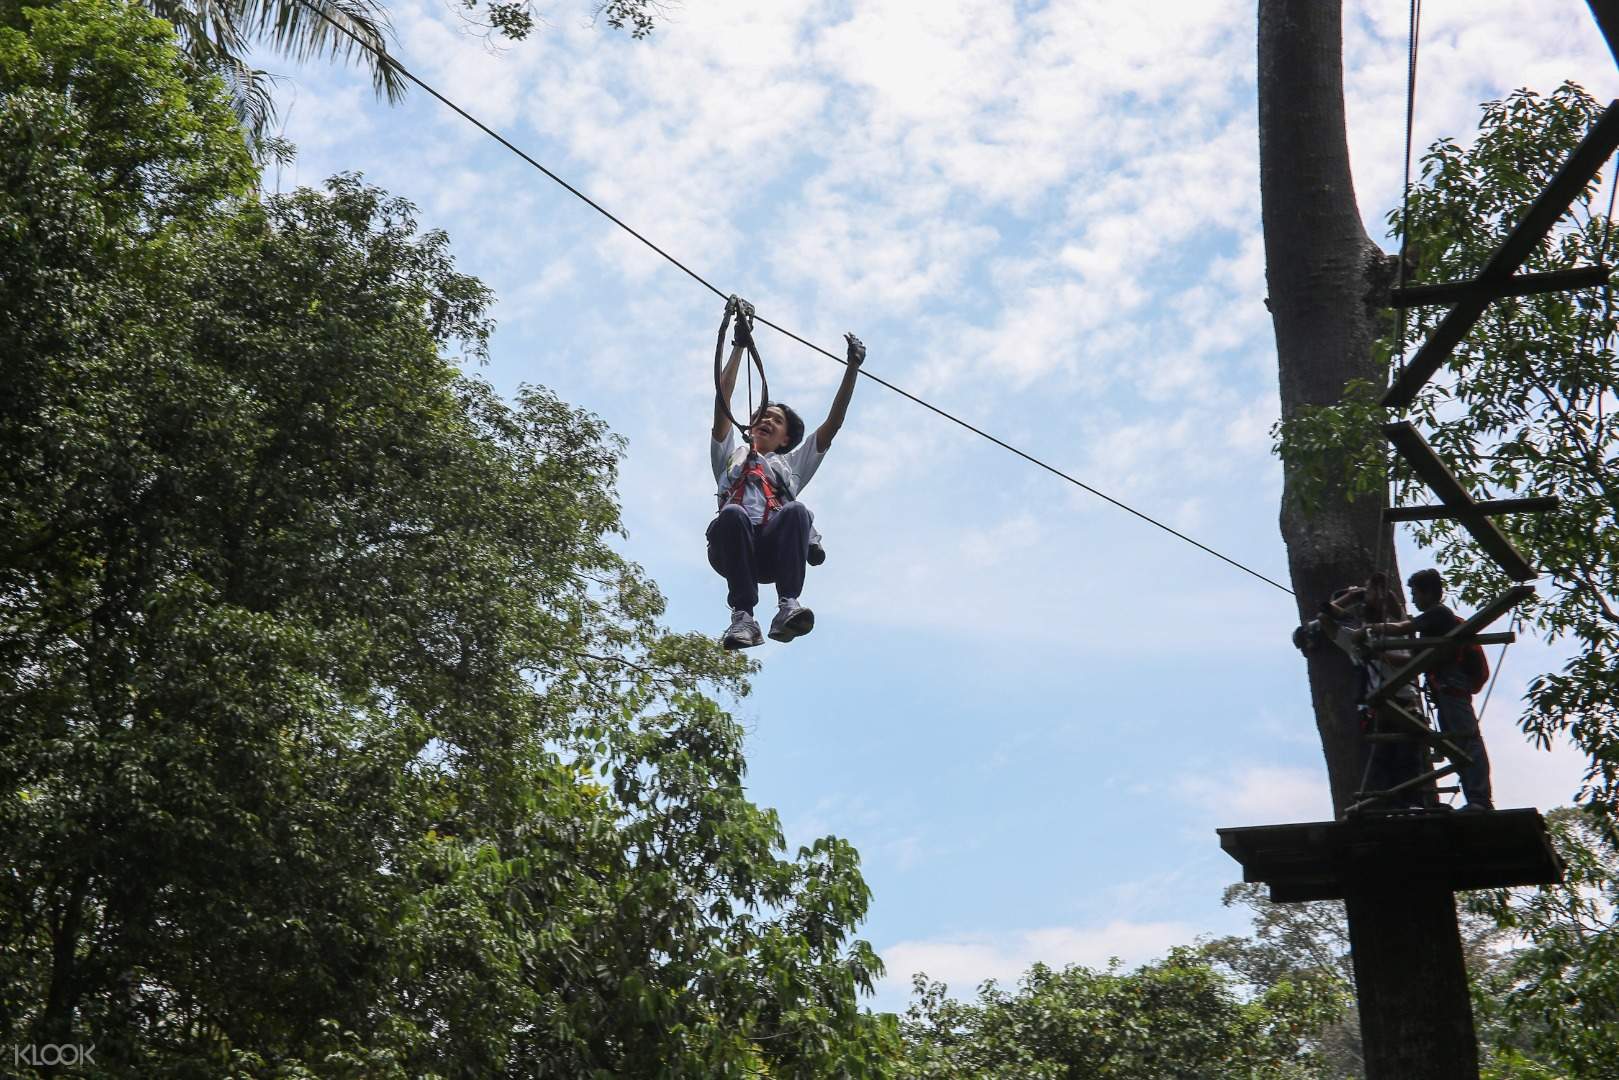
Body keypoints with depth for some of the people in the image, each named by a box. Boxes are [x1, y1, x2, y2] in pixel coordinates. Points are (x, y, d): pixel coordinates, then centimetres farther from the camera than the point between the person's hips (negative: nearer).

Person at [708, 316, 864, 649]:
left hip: (772, 553, 1)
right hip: (732, 547, -1)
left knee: (796, 511, -33)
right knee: (733, 514, -37)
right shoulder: (732, 453, 37)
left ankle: (788, 607, -44)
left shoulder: (793, 464, 39)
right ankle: (743, 616, -43)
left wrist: (852, 368, 23)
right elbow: (722, 401, 26)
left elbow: (833, 423, 30)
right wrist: (739, 346, 21)